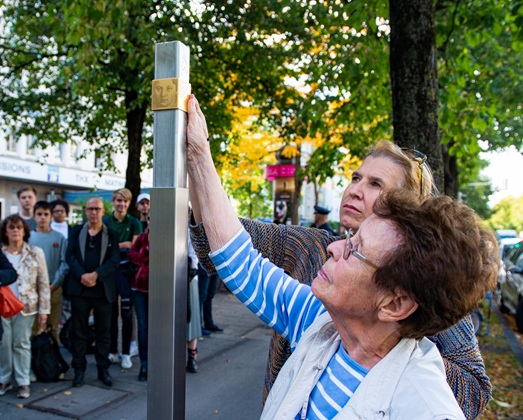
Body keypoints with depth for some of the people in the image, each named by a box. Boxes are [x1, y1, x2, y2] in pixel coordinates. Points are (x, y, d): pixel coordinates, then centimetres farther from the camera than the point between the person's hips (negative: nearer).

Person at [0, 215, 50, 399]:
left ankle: (23, 382, 14)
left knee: (22, 344, 6)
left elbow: (43, 283, -1)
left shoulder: (35, 253, -2)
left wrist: (44, 309, -3)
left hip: (26, 307, -1)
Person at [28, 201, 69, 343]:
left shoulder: (59, 238, 1)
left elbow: (64, 263, -2)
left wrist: (54, 284, -10)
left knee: (53, 328, 10)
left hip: (54, 289, 0)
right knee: (33, 328, 3)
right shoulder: (28, 237, 2)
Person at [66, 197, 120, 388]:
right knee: (79, 331, 7)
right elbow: (70, 255, 0)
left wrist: (95, 275, -17)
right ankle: (79, 370, 18)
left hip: (103, 289, -1)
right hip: (79, 288, 1)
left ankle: (103, 369, 18)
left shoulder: (112, 235, 5)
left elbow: (115, 260, -5)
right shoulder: (76, 231, 9)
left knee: (103, 331, 7)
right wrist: (82, 275, -15)